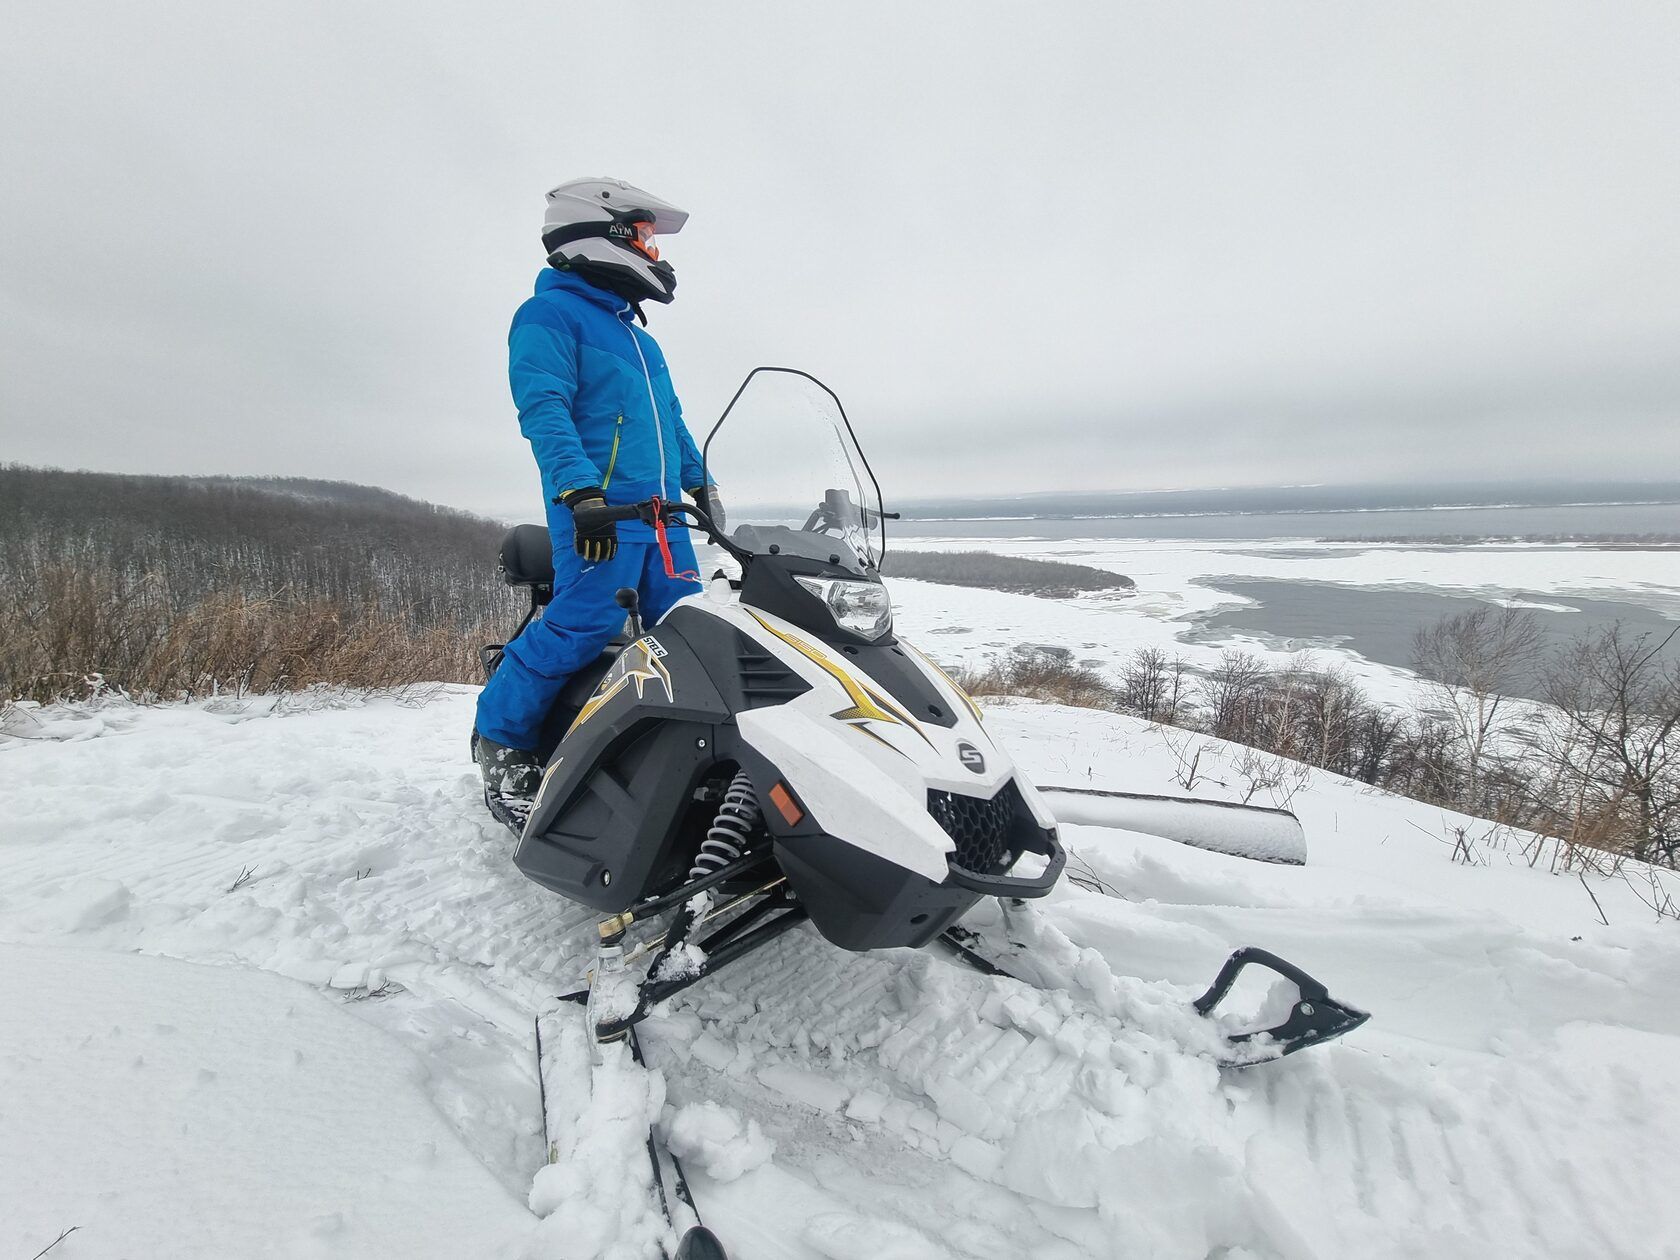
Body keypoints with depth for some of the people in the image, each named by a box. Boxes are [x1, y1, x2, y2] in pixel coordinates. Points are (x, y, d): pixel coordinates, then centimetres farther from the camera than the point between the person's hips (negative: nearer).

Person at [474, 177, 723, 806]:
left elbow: (671, 420, 32)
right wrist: (580, 491, -26)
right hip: (600, 509, -8)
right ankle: (500, 736, 4)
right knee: (584, 624, -16)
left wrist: (700, 484, 26)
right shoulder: (548, 315, 0)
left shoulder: (640, 339, 26)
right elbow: (543, 409, -14)